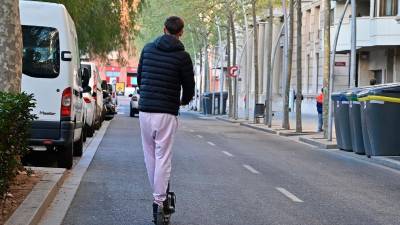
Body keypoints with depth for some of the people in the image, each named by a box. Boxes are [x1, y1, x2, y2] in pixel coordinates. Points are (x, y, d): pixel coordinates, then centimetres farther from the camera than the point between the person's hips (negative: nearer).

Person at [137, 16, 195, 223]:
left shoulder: (148, 49, 7)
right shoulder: (182, 56, -5)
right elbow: (189, 87, 0)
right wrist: (184, 101, 22)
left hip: (145, 111, 4)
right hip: (166, 113, -4)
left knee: (150, 155, 13)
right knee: (163, 157, -2)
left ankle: (159, 195, 19)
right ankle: (159, 202, -4)